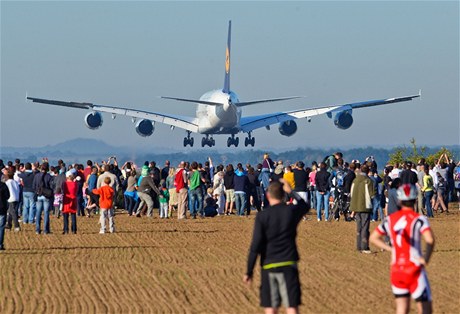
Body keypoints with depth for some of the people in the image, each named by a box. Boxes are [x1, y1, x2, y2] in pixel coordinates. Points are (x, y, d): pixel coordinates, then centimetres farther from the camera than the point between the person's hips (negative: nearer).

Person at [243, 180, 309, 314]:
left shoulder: (262, 216, -6)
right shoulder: (291, 211, -1)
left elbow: (255, 246, -8)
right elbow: (304, 206, 25)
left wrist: (249, 272, -3)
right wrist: (291, 192, 30)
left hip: (268, 266, 0)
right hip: (288, 264, 0)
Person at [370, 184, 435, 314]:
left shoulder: (390, 219, 5)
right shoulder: (419, 219, -10)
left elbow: (373, 238, 12)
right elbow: (430, 240, -25)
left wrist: (391, 249, 11)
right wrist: (426, 258, -11)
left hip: (396, 270, 5)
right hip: (415, 270, -5)